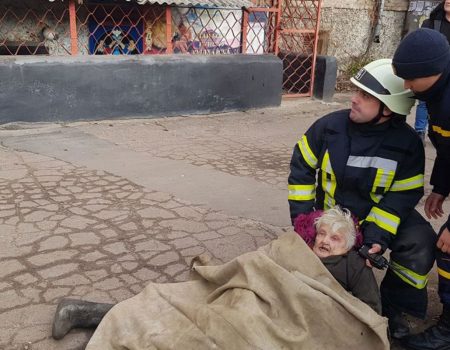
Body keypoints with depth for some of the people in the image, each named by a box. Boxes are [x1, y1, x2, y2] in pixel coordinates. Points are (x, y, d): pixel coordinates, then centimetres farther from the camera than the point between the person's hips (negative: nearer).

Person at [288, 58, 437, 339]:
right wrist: (302, 215, -8)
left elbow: (402, 197, -17)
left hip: (384, 212, -1)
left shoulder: (408, 143, -17)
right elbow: (302, 167, -4)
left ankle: (392, 306, -4)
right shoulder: (331, 126, -14)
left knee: (420, 245, -25)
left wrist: (377, 235, -29)